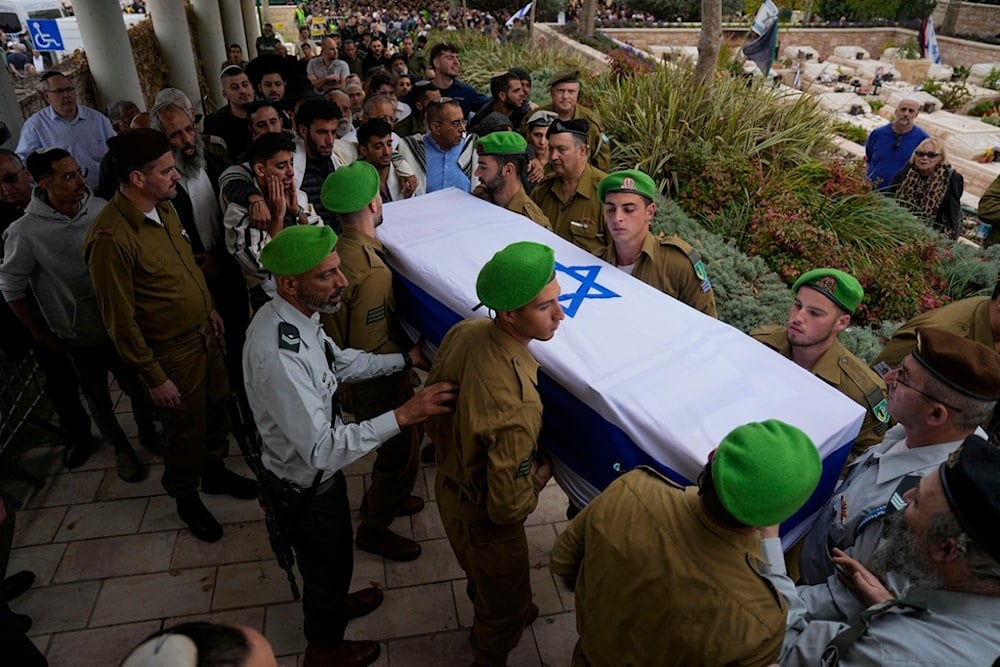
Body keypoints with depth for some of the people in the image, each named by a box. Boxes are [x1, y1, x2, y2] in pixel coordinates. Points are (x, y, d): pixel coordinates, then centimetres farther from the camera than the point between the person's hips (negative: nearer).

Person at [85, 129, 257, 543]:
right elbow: (120, 321, -21)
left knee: (216, 406, 23)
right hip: (171, 352, -7)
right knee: (185, 430, 12)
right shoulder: (111, 237, -27)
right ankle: (185, 498, 38)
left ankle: (215, 471, 48)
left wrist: (208, 308, 19)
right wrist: (154, 378, -16)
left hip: (203, 332, 7)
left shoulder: (163, 207, -2)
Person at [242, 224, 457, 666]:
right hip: (306, 488, -8)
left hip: (317, 470, 8)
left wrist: (406, 359, 0)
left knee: (335, 553, 33)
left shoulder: (294, 316, -11)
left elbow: (339, 362, 6)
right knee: (326, 566, 21)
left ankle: (333, 603, 64)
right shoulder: (277, 355, -40)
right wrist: (403, 416, -40)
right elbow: (322, 449, -38)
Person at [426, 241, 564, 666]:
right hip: (483, 520, -8)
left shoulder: (464, 332, -18)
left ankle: (486, 625, 68)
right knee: (507, 603, 25)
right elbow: (509, 505, -31)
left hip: (450, 484, 8)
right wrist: (542, 473, -13)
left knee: (482, 579, 38)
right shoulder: (516, 404, -43)